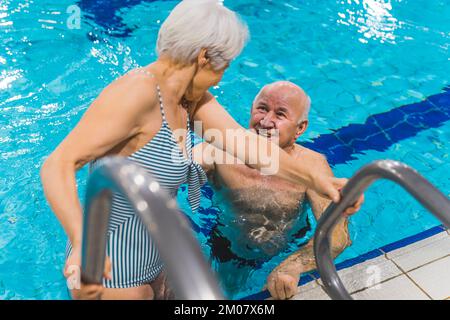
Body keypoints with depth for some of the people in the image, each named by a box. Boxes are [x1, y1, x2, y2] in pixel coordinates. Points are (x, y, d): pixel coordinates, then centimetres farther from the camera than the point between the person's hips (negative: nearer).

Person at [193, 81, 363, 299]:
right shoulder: (220, 150, -27)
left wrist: (292, 267, -54)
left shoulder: (312, 165, -27)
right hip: (230, 249, 1)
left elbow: (338, 235, -36)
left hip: (292, 249, 0)